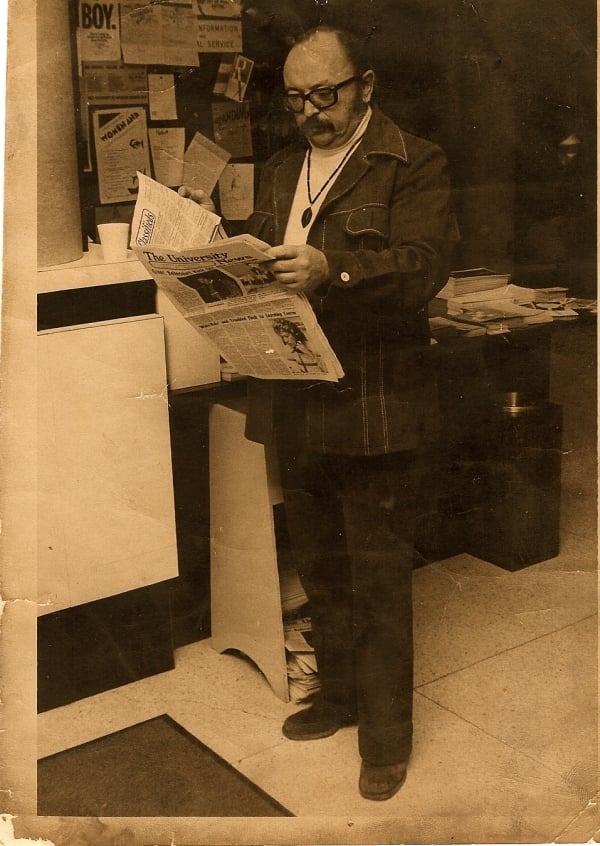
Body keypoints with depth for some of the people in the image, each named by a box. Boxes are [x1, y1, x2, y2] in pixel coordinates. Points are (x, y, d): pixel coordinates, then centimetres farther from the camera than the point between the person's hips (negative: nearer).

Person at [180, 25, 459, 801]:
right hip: (295, 407, 7)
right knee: (319, 569, 19)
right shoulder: (281, 171, 15)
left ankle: (386, 734, 21)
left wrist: (332, 269, -35)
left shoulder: (413, 164, -6)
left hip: (375, 408, -6)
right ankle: (339, 695, 39)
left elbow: (424, 266, -20)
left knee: (379, 578, 5)